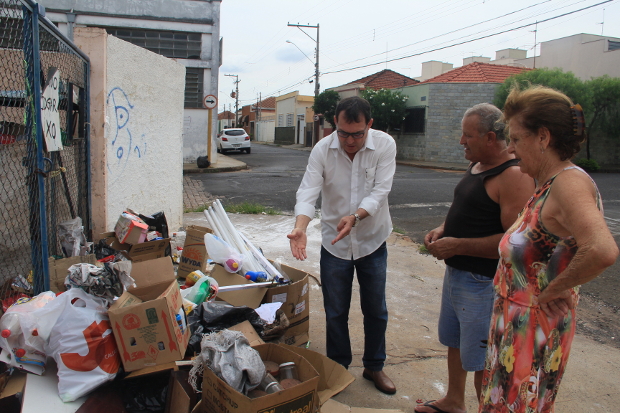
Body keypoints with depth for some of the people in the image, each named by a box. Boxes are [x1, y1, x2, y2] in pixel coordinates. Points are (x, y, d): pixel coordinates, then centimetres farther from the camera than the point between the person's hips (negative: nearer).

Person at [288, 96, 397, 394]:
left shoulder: (385, 145, -14)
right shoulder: (322, 149, -13)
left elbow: (380, 191, -19)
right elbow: (307, 192, -20)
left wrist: (355, 217, -37)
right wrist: (300, 228, -38)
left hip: (372, 241, 0)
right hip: (334, 243, 0)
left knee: (375, 310, 14)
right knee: (335, 312, 12)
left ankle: (374, 366, 36)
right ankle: (338, 367, 34)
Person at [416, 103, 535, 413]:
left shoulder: (514, 177, -22)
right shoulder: (477, 167, 9)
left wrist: (457, 245, -23)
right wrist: (443, 230, 3)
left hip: (483, 284, -10)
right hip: (456, 273, 10)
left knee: (482, 361, 4)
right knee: (454, 342, 24)